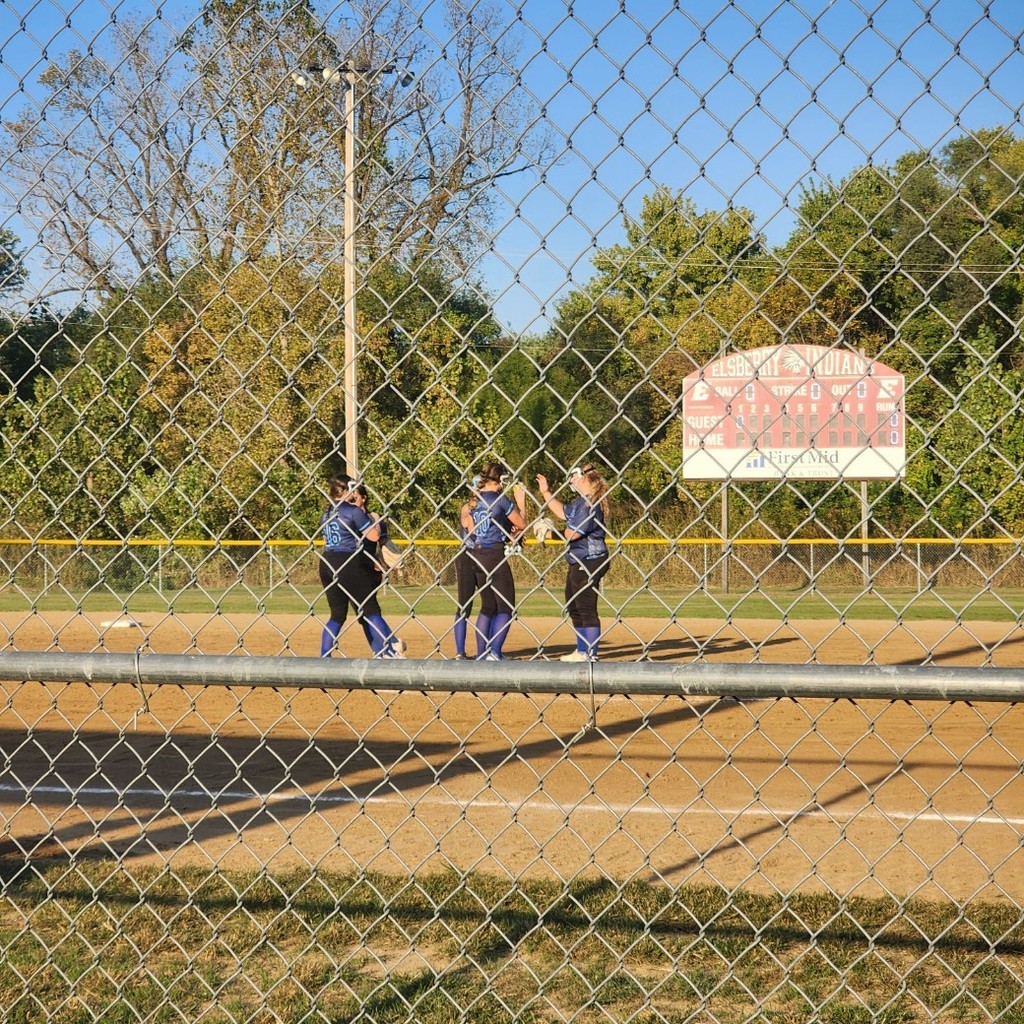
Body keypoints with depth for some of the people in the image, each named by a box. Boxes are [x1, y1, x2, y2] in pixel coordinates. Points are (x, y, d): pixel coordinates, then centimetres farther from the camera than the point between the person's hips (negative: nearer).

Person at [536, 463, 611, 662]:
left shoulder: (590, 503, -18)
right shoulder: (580, 501, 14)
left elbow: (574, 533, -22)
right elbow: (563, 512, 33)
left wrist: (556, 532, -1)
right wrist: (546, 492, 30)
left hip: (589, 561, -11)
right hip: (577, 563, 11)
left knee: (587, 609, -9)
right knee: (574, 608, 18)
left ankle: (591, 655, -7)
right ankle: (582, 651, 26)